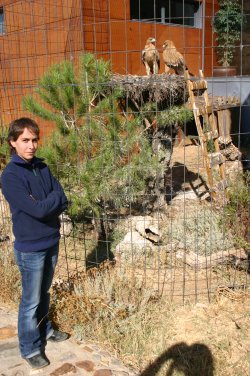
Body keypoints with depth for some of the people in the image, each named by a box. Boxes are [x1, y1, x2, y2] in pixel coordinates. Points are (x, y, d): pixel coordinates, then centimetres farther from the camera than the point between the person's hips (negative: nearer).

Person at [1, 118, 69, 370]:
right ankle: (30, 348, 26)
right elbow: (38, 210, -25)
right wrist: (54, 198, -8)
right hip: (30, 248, -6)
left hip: (51, 242, 6)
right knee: (31, 300, 9)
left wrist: (43, 206, -17)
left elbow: (63, 203, -1)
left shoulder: (43, 168, 2)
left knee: (44, 293, 23)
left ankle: (44, 329, 43)